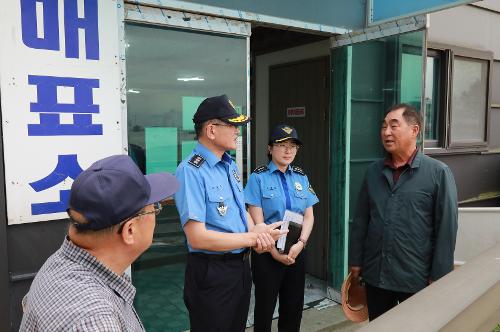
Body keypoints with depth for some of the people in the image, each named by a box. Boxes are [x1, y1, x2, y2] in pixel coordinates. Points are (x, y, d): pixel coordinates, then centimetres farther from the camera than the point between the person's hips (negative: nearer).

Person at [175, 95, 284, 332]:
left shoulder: (231, 166, 6)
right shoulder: (191, 171, -21)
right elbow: (197, 238, -25)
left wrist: (256, 232, -7)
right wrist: (253, 238, -18)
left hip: (241, 265, 8)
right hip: (211, 272, -8)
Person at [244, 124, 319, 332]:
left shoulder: (301, 177, 6)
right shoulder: (259, 177, -8)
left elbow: (309, 216, 4)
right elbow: (257, 221, -11)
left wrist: (300, 244, -11)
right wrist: (275, 252, -14)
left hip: (297, 252, 4)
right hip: (267, 253, -4)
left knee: (294, 308, 13)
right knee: (265, 307, 10)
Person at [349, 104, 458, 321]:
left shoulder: (438, 172, -9)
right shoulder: (373, 171, 3)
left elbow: (446, 228, -9)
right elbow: (361, 220, 7)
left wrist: (439, 276, -9)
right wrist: (355, 261, 6)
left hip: (417, 279, -3)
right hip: (375, 275, 4)